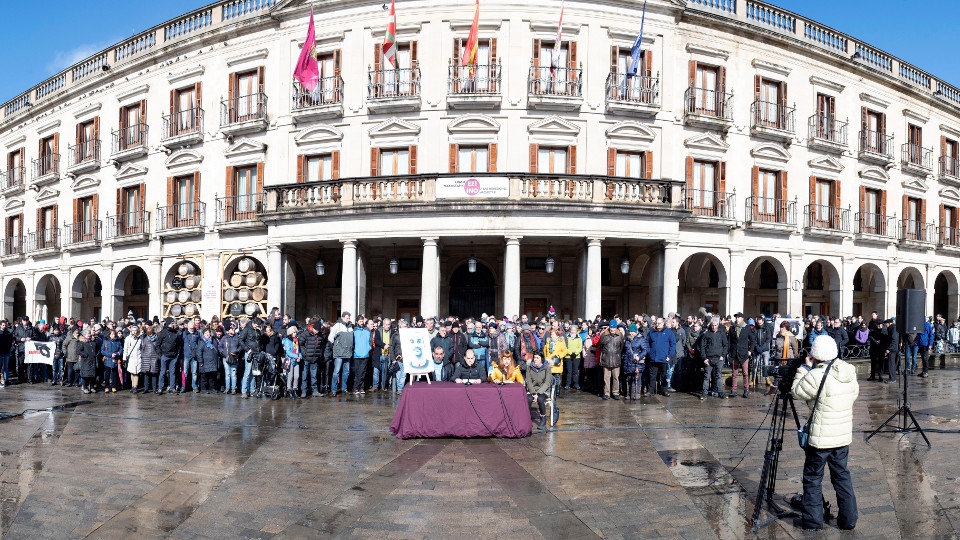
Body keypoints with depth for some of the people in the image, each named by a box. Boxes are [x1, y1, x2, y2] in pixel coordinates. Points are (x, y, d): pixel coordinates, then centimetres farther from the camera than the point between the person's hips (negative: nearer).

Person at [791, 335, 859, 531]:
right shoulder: (850, 371, 0)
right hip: (844, 435, 6)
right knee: (842, 475, 18)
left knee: (812, 478, 8)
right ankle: (848, 519, 24)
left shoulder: (816, 376, -22)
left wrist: (805, 367, -2)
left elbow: (797, 391, -8)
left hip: (821, 438, -6)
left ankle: (812, 520, 15)